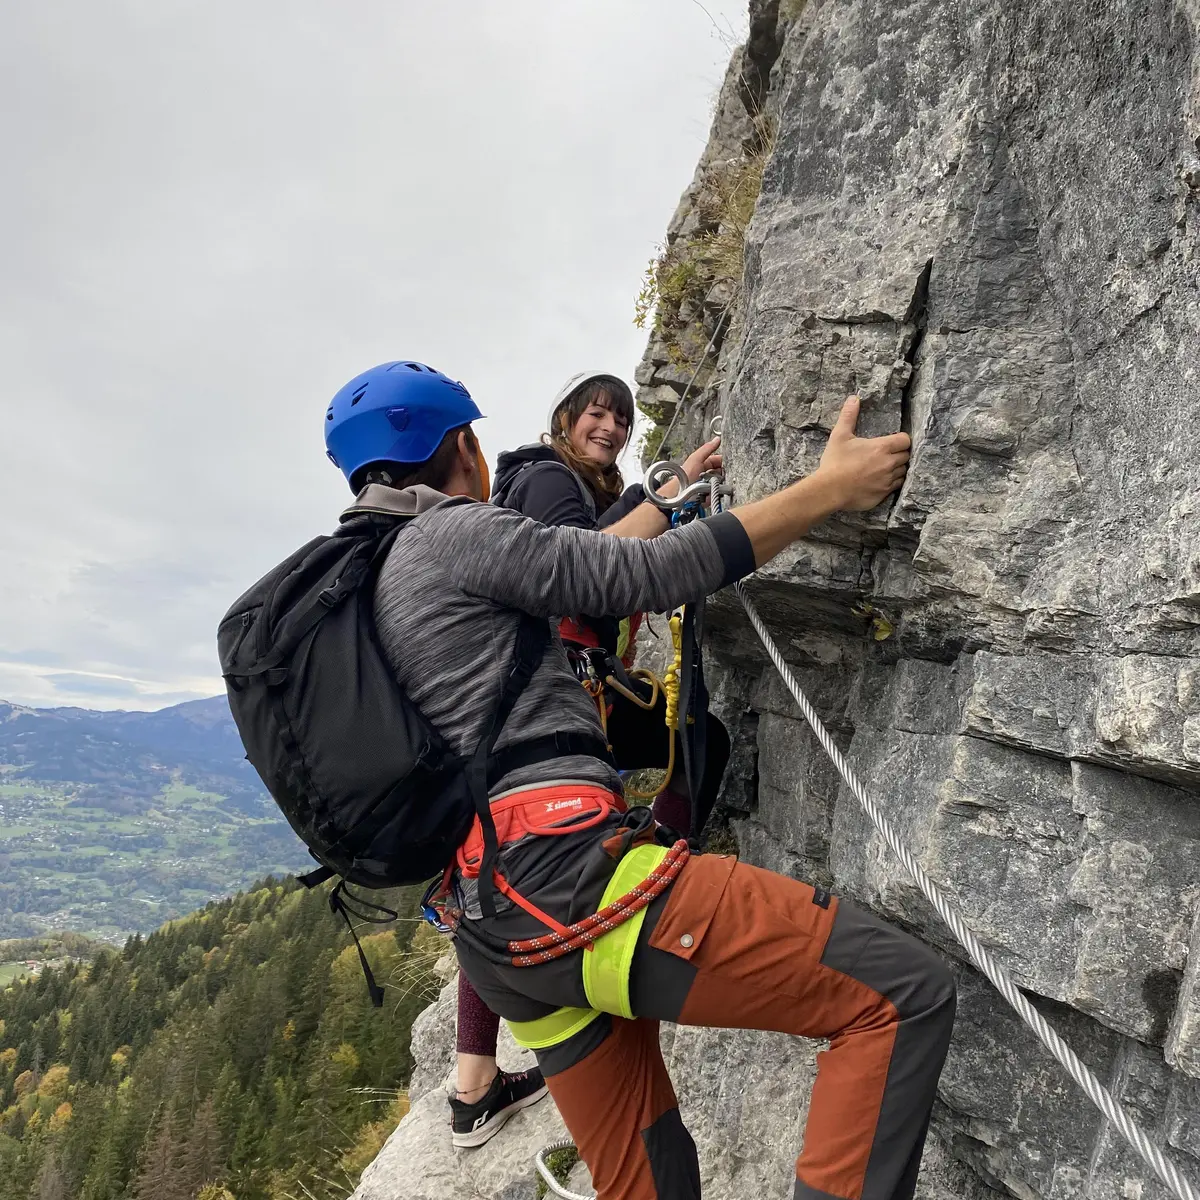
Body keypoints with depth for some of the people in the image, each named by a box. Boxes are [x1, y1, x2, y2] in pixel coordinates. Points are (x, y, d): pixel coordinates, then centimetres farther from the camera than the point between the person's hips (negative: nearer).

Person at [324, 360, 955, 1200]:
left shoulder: (361, 591, 23)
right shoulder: (453, 533, -3)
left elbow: (587, 566, 31)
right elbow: (654, 576, -7)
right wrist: (829, 489, 1)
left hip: (496, 932, 10)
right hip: (566, 877, -10)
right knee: (903, 994, -6)